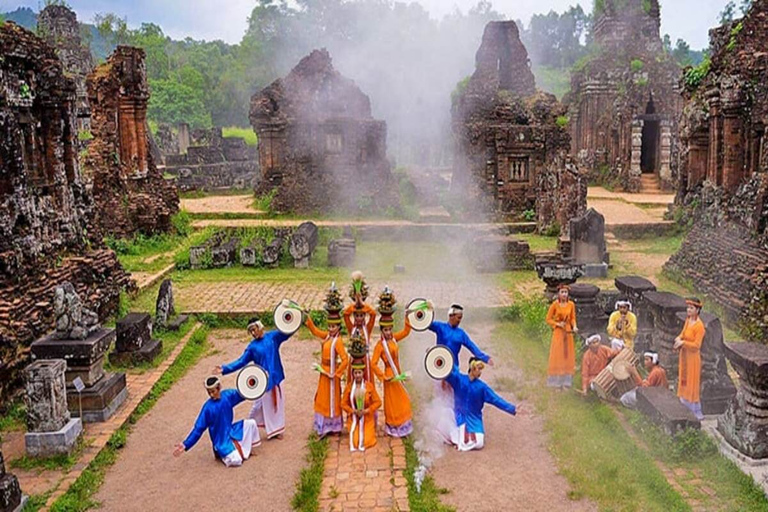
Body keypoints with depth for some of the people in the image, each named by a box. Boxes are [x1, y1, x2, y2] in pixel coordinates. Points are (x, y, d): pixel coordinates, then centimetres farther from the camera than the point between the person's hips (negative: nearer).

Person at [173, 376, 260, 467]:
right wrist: (185, 445, -22)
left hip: (231, 432, 6)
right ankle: (221, 452, 9)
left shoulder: (227, 395, -8)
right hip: (221, 441, -6)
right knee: (236, 461, -23)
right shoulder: (207, 407, -20)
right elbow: (199, 428, -16)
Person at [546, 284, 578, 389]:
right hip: (558, 332, -3)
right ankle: (556, 382, 9)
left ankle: (565, 381, 18)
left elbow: (573, 318, 8)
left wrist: (574, 326, -9)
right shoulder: (555, 304, -9)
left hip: (568, 332, 3)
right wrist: (558, 324, -17)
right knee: (558, 356, 1)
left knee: (568, 355, 7)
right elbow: (548, 319, -4)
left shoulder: (571, 304, 0)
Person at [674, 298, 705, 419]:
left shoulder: (699, 325, -20)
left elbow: (696, 345, -20)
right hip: (684, 355, 8)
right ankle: (686, 408, 29)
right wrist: (679, 338, -7)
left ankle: (696, 413, 13)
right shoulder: (688, 320, 3)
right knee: (684, 381, 16)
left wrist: (683, 342, -24)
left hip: (692, 357, -8)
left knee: (692, 384, 1)